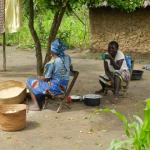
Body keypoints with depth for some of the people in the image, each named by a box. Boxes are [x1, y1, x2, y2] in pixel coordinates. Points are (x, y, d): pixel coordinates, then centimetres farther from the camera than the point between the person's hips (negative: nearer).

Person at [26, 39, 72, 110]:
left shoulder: (52, 62, -23)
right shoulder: (67, 57, -2)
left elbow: (46, 78, -17)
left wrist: (39, 78, 7)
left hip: (54, 88, -8)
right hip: (64, 87, 8)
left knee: (29, 81, 10)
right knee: (40, 80, 32)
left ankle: (36, 105, 12)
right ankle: (40, 102, 35)